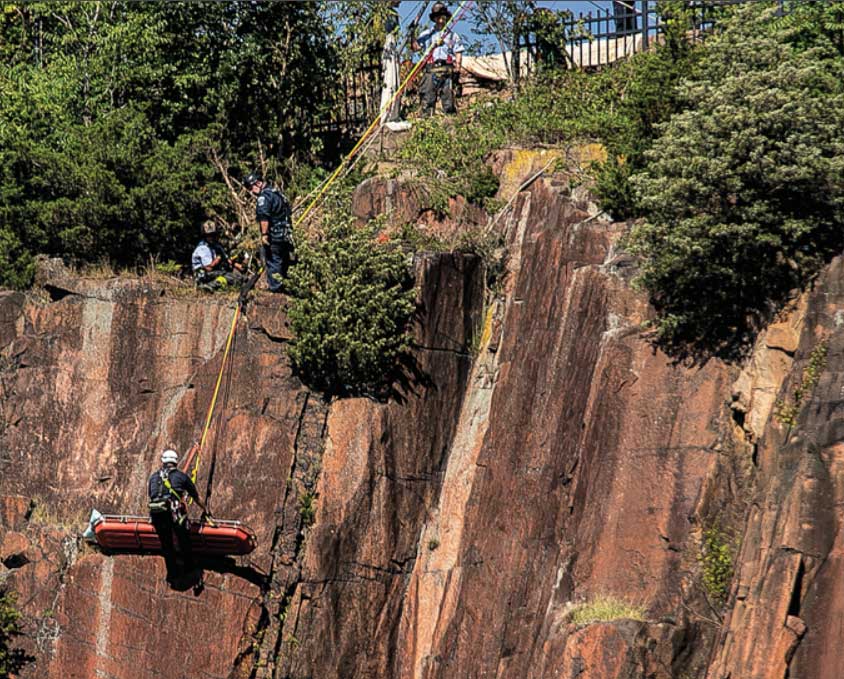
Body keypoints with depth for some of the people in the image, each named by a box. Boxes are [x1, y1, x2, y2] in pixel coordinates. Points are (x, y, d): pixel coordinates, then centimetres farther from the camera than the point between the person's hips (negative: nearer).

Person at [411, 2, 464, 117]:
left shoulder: (452, 35, 15)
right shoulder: (427, 34, 16)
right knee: (427, 98, -7)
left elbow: (458, 53, 11)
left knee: (448, 97, -3)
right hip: (431, 69, 0)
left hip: (447, 70, 0)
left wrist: (457, 69, -1)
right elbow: (416, 47, 9)